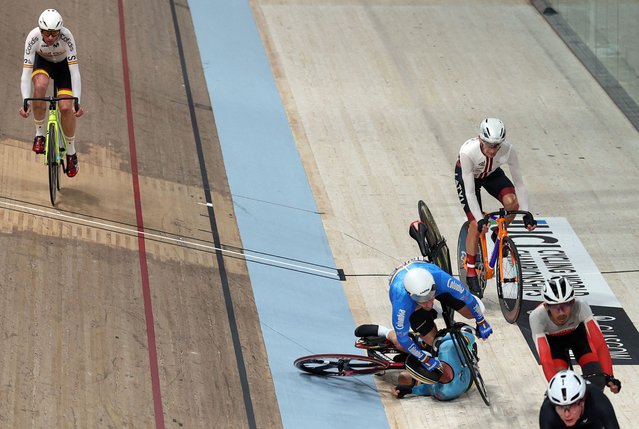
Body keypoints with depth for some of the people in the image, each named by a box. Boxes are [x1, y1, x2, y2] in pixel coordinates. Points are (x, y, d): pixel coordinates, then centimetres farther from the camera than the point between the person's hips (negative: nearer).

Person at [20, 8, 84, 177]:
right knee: (40, 85, -35)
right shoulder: (33, 37, -34)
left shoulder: (66, 36, -36)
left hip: (63, 64, 0)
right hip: (42, 62, 0)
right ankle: (40, 134, -16)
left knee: (66, 108, -16)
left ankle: (71, 152, 7)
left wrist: (77, 102, -43)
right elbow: (26, 72, -33)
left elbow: (74, 71, -36)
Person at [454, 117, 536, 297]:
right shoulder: (468, 151, -40)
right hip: (466, 176, -2)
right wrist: (480, 219, -41)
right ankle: (471, 274, 2)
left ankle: (499, 235, 3)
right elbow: (470, 191, -35)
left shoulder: (508, 150, -33)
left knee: (512, 202, -27)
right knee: (475, 224, -14)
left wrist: (527, 214, -29)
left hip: (491, 174, 2)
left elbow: (519, 182, -24)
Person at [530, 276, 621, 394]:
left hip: (578, 333, 1)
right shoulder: (537, 317, -39)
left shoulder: (580, 307, -38)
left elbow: (600, 344, -41)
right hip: (553, 340, -1)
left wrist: (608, 377, -51)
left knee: (596, 381, -16)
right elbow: (545, 359, -42)